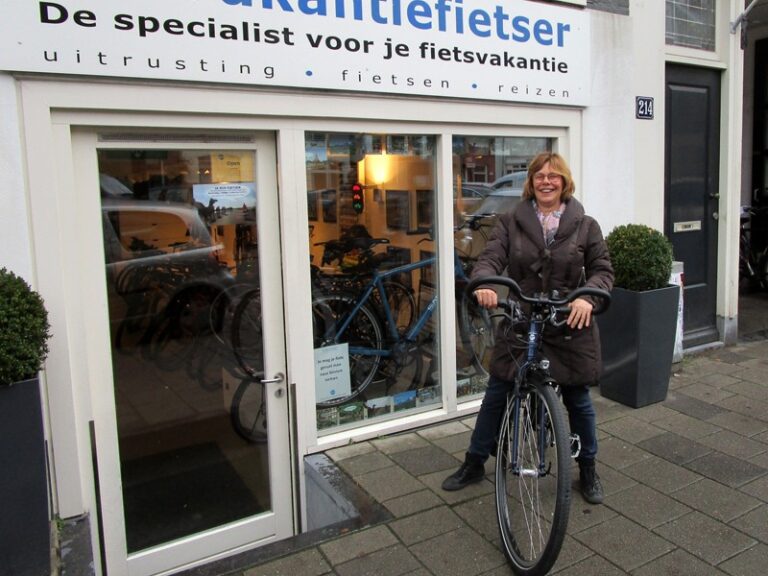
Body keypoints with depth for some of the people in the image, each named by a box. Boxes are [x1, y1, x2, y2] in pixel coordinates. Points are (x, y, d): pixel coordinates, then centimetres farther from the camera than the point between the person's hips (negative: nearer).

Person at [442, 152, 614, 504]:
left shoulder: (584, 225, 1)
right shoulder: (511, 222, 0)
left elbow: (603, 270, 0)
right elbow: (490, 258, -10)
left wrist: (587, 296, -21)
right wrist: (484, 284, -33)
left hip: (569, 327, 0)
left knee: (578, 400, 13)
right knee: (496, 395, 9)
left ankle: (588, 469, 36)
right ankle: (474, 463, 27)